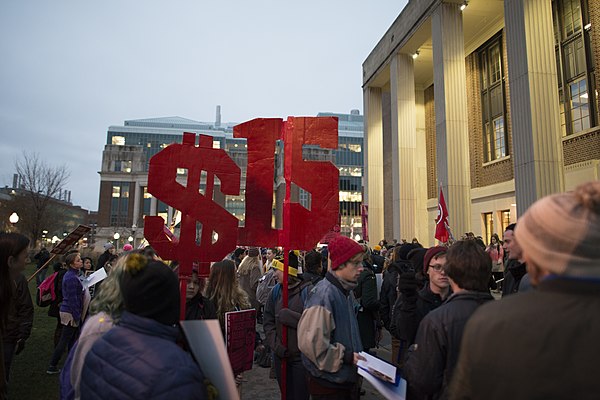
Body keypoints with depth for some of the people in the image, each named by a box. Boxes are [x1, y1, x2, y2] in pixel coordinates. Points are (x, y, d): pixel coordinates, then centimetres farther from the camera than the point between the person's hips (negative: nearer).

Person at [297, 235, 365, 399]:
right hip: (329, 386, -8)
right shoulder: (323, 293, -22)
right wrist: (346, 356, -19)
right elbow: (311, 342, -27)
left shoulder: (347, 292, 7)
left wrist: (357, 358, 5)